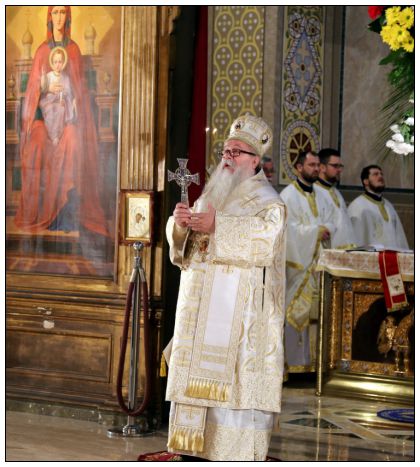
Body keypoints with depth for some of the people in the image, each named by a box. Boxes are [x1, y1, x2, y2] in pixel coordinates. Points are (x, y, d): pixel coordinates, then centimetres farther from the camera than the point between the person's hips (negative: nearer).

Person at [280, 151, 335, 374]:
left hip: (317, 262, 7)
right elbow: (289, 227, -14)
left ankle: (311, 359, 6)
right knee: (295, 309, -8)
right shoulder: (288, 195, -4)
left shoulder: (319, 197, 19)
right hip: (297, 261, -7)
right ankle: (293, 361, -6)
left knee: (315, 310, 3)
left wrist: (325, 230, -9)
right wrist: (316, 231, -10)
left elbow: (330, 224, 13)